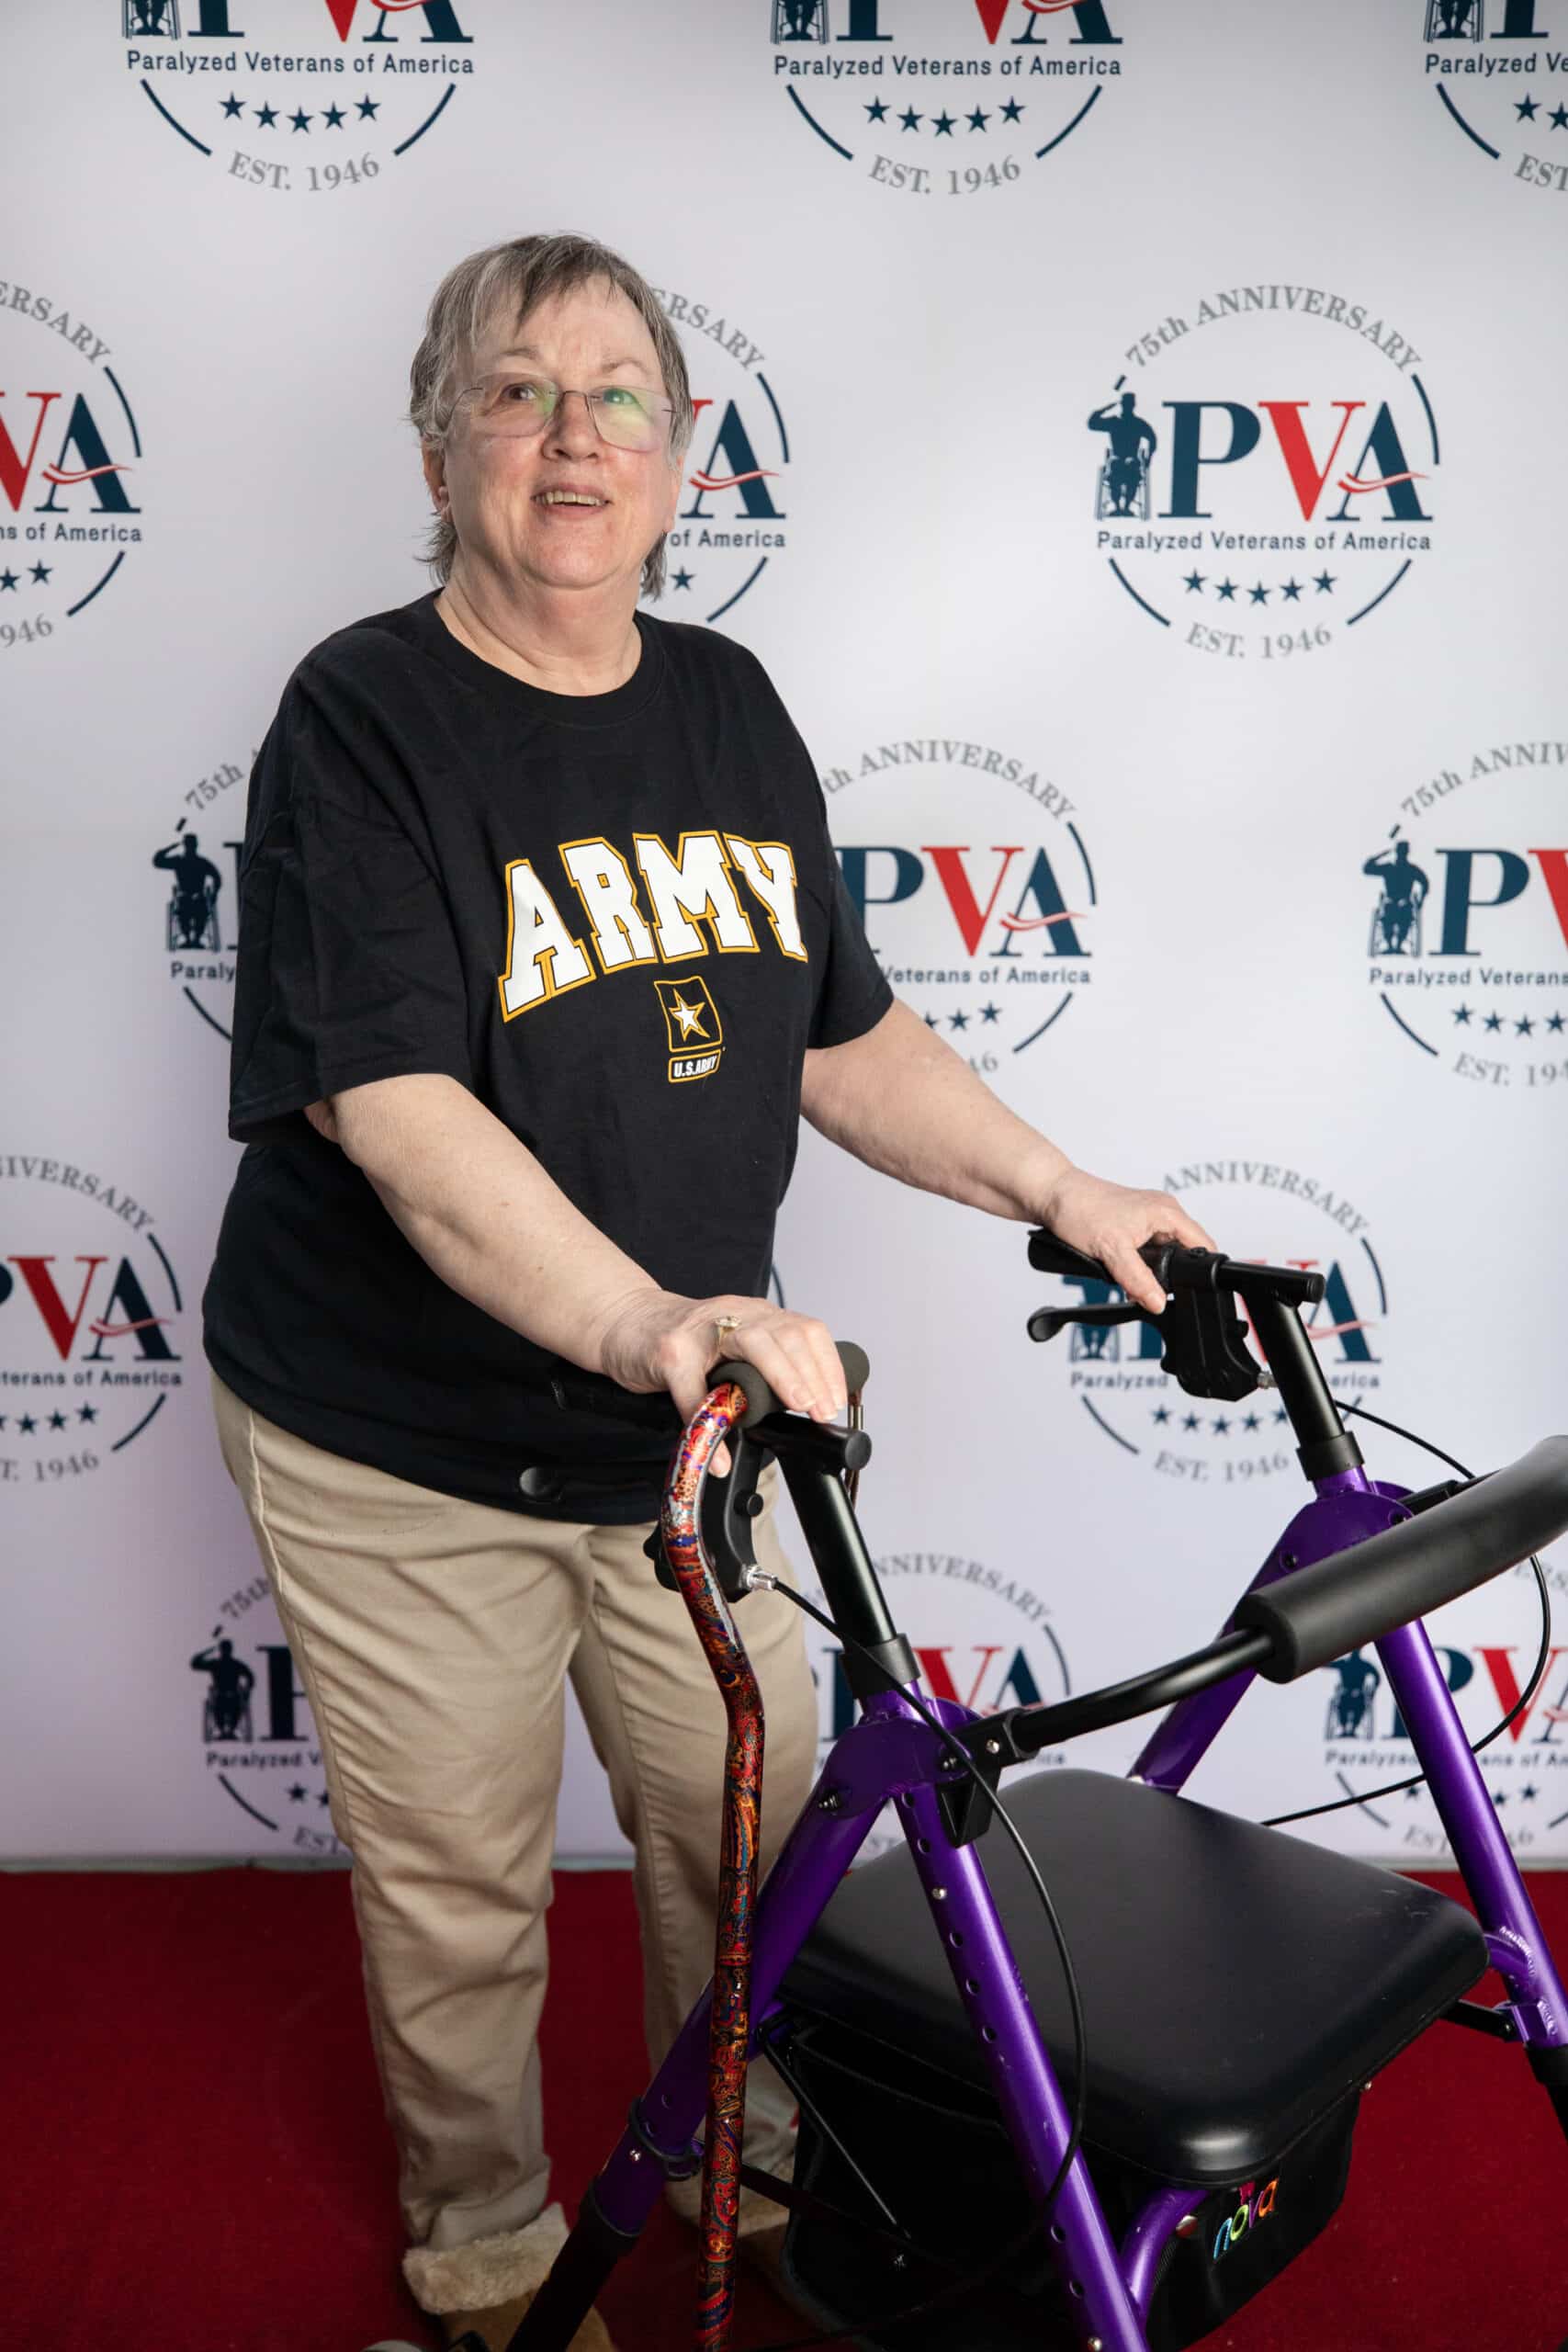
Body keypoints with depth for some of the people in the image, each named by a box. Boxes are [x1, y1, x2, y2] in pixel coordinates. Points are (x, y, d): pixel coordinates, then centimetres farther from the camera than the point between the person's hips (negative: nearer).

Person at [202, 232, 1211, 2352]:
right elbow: (401, 1113, -26)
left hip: (688, 1419, 5)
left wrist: (1065, 1191, 0)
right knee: (460, 1898, 12)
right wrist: (643, 1322, -41)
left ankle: (757, 2180, 47)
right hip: (409, 1453, -5)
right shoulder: (361, 721, -14)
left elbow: (839, 1040, 9)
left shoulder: (732, 705, 4)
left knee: (756, 1838, 18)